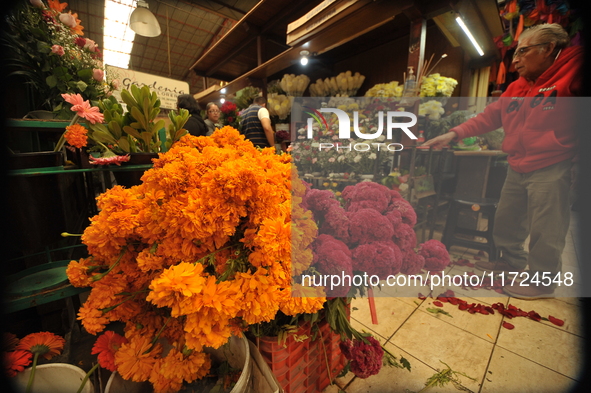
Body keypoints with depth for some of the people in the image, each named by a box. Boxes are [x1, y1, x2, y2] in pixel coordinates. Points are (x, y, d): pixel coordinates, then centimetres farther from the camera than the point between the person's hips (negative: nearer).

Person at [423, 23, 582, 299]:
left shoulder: (574, 70, -9)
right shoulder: (516, 88, 11)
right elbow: (488, 117, 11)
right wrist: (454, 134, 2)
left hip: (551, 169, -7)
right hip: (517, 168, 7)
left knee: (544, 231, 0)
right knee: (506, 221, 16)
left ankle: (541, 281, 19)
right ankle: (511, 262, 36)